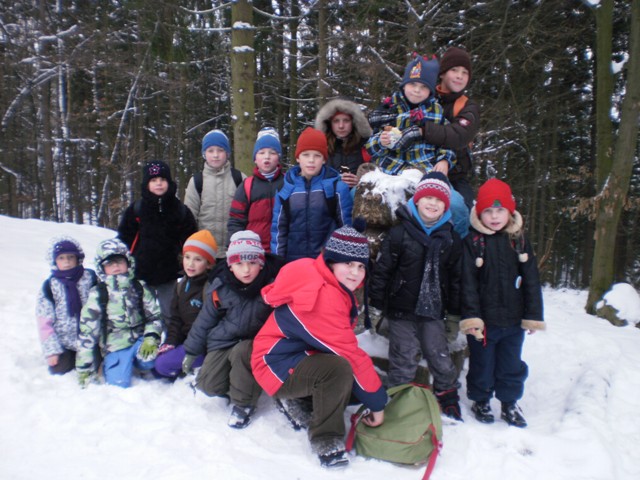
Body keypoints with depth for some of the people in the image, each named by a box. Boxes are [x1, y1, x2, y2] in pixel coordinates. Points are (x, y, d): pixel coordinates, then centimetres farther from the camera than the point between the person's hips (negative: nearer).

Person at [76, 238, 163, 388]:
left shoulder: (140, 288, 2)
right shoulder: (97, 294, -2)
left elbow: (154, 316, 5)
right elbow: (87, 331, -1)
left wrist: (151, 338, -15)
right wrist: (85, 367, -2)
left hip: (140, 339, 0)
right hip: (115, 347, 0)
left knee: (148, 360, -31)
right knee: (119, 384, -19)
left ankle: (138, 361, 4)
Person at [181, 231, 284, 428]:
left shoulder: (273, 283, -17)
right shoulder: (221, 287, -8)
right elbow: (205, 320, 5)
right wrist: (191, 351, 11)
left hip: (256, 341, -3)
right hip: (224, 340, 3)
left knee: (241, 352, -33)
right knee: (208, 384, -12)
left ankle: (243, 404, -10)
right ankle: (235, 385, 21)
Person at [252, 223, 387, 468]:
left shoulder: (334, 287, 3)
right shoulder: (324, 297, -28)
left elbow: (344, 344, 6)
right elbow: (349, 356, -25)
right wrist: (377, 402, -16)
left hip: (303, 355, 10)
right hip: (279, 367, -10)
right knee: (340, 368, -33)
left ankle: (301, 400, 13)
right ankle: (326, 440, -11)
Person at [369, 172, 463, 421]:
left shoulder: (451, 239, 4)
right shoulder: (399, 233, -8)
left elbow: (455, 278, 11)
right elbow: (382, 270, -6)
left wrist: (455, 315, 13)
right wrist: (376, 306, -6)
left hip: (433, 311, 3)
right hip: (401, 310, -3)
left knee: (441, 358, 12)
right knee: (404, 360, 4)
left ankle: (449, 400, 35)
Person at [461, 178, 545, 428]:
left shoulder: (518, 240, 1)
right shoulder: (473, 241, -9)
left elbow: (531, 280, 3)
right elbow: (468, 283, -12)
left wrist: (533, 315, 1)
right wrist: (471, 316, -18)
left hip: (513, 319, 3)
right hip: (484, 319, -3)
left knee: (511, 364, 17)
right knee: (482, 363, 13)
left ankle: (510, 403, 37)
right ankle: (480, 400, 35)